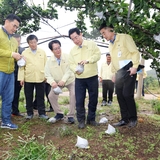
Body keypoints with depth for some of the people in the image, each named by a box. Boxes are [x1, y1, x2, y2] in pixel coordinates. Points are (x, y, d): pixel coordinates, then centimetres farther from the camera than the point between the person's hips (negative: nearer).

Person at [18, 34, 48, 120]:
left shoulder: (42, 52, 7)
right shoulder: (24, 53, 3)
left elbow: (46, 64, 6)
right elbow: (21, 66, 1)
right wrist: (21, 78, -6)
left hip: (40, 78, 1)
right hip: (28, 78, 0)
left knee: (40, 96, 6)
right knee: (29, 97, 8)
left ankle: (42, 113, 15)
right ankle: (29, 113, 20)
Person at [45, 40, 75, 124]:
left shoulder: (67, 57, -20)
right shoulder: (49, 61, -14)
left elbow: (69, 70, -23)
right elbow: (47, 74, -13)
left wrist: (63, 80, -37)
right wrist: (52, 82, -34)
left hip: (70, 80, -2)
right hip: (57, 82, 3)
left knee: (73, 95, -22)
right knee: (51, 96, -7)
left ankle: (71, 115, -6)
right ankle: (59, 113, 13)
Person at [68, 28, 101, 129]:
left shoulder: (91, 44, 2)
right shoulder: (72, 50, 10)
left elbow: (98, 55, -10)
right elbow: (71, 64, 5)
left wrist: (87, 60, -28)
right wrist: (76, 70, -18)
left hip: (92, 77, -1)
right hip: (79, 78, 2)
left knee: (93, 99, 7)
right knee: (79, 100, -1)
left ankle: (91, 119, 24)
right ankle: (81, 120, 15)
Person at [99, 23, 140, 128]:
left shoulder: (124, 37, -3)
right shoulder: (110, 45, 19)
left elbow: (135, 52, -9)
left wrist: (135, 66, -19)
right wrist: (114, 73, 20)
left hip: (129, 69, -7)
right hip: (119, 72, 7)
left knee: (127, 94, -12)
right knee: (120, 95, 3)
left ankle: (133, 118, 6)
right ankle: (125, 119, 13)